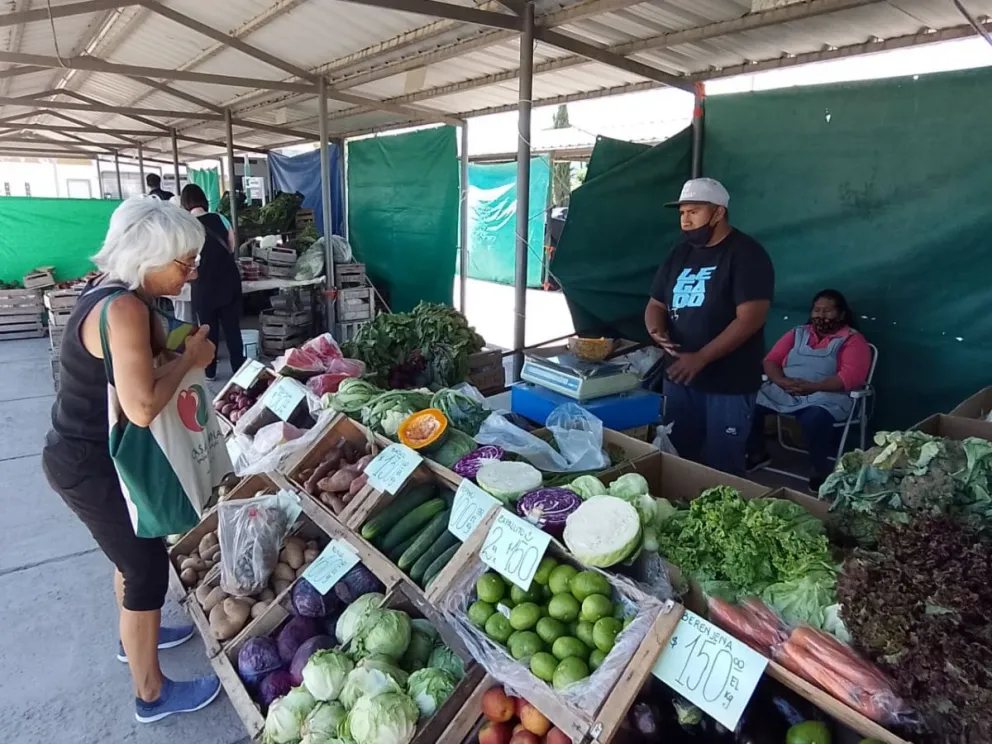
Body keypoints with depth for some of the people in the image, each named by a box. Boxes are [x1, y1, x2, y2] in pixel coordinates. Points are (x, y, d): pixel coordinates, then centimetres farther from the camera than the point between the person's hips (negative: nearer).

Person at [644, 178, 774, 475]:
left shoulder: (746, 254, -10)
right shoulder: (680, 254, 11)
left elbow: (750, 318, -20)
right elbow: (656, 304, 14)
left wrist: (701, 358, -25)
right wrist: (657, 330, -9)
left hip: (728, 384, -6)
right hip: (678, 377, 6)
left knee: (721, 469, 2)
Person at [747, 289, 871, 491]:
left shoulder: (853, 340, 4)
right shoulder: (797, 333, 18)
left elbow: (850, 377, -11)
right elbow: (771, 360, 11)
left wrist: (811, 387, -21)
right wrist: (782, 381, -10)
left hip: (825, 396, -5)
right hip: (781, 391, 5)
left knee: (813, 419, -38)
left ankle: (820, 470, -13)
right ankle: (756, 453, 5)